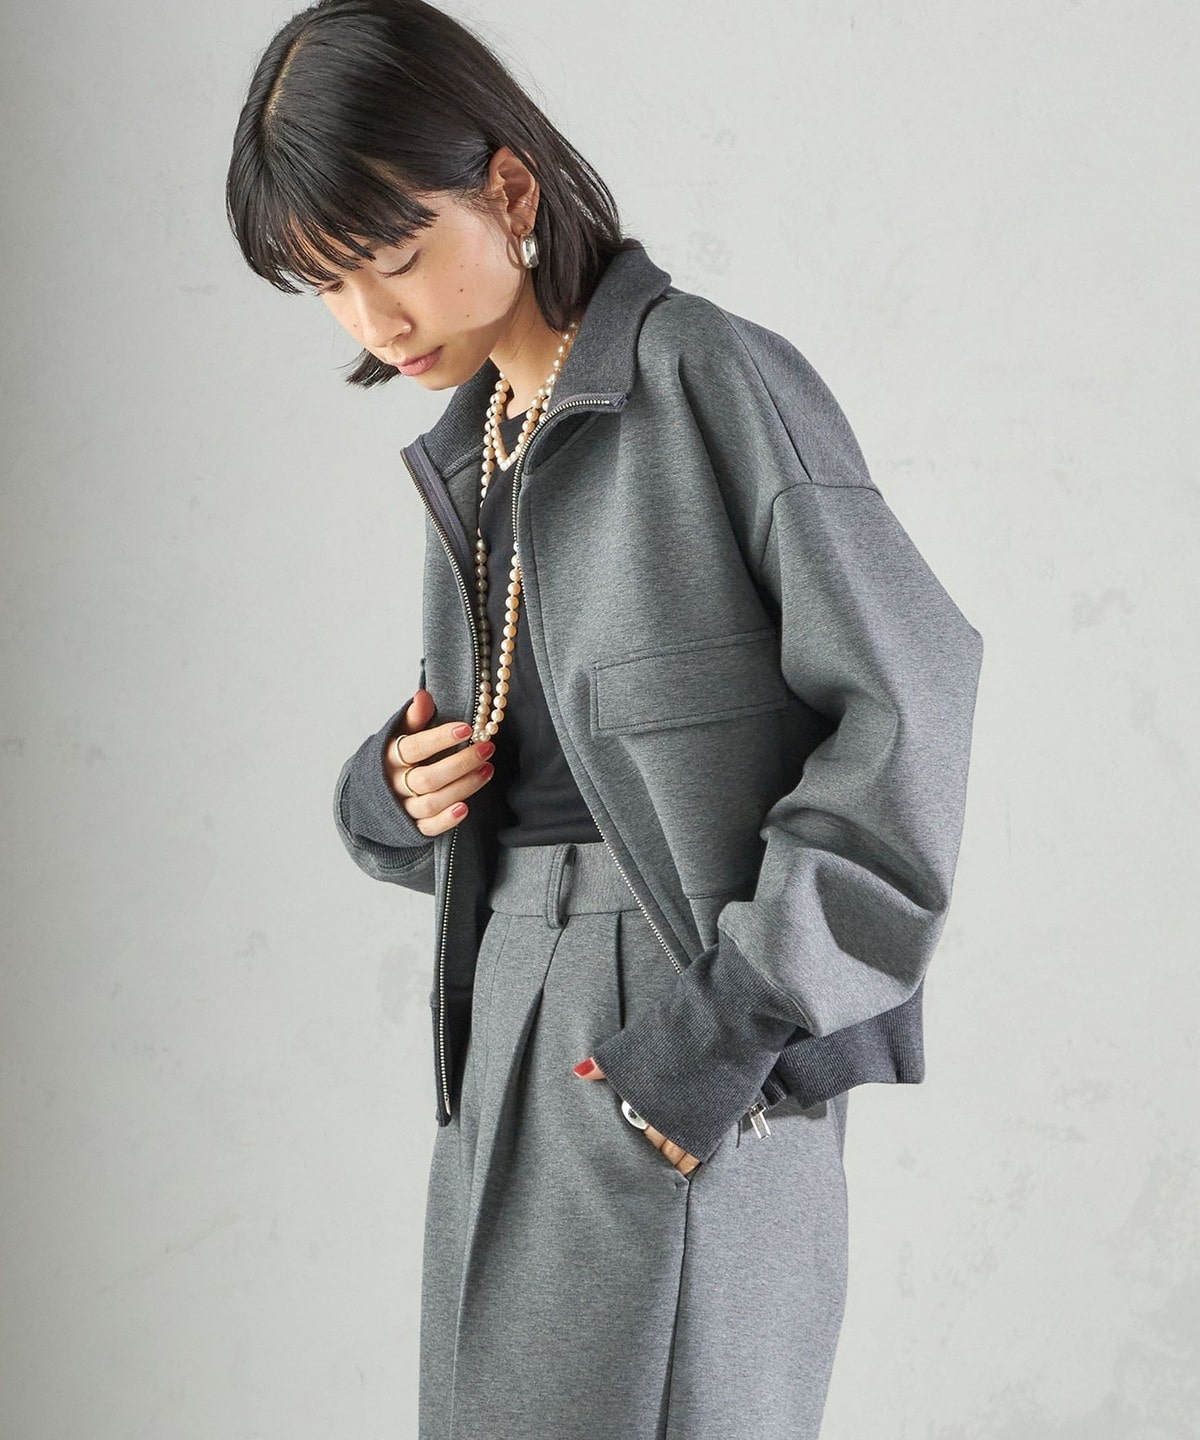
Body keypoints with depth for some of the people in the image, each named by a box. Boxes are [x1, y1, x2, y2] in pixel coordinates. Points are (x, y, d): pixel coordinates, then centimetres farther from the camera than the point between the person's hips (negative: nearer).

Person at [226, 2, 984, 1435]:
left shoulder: (715, 377, -9)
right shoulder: (466, 453, 14)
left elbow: (909, 692, -13)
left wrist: (739, 1015, -17)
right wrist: (391, 794, -2)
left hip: (692, 1027, -7)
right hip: (511, 1026, 7)